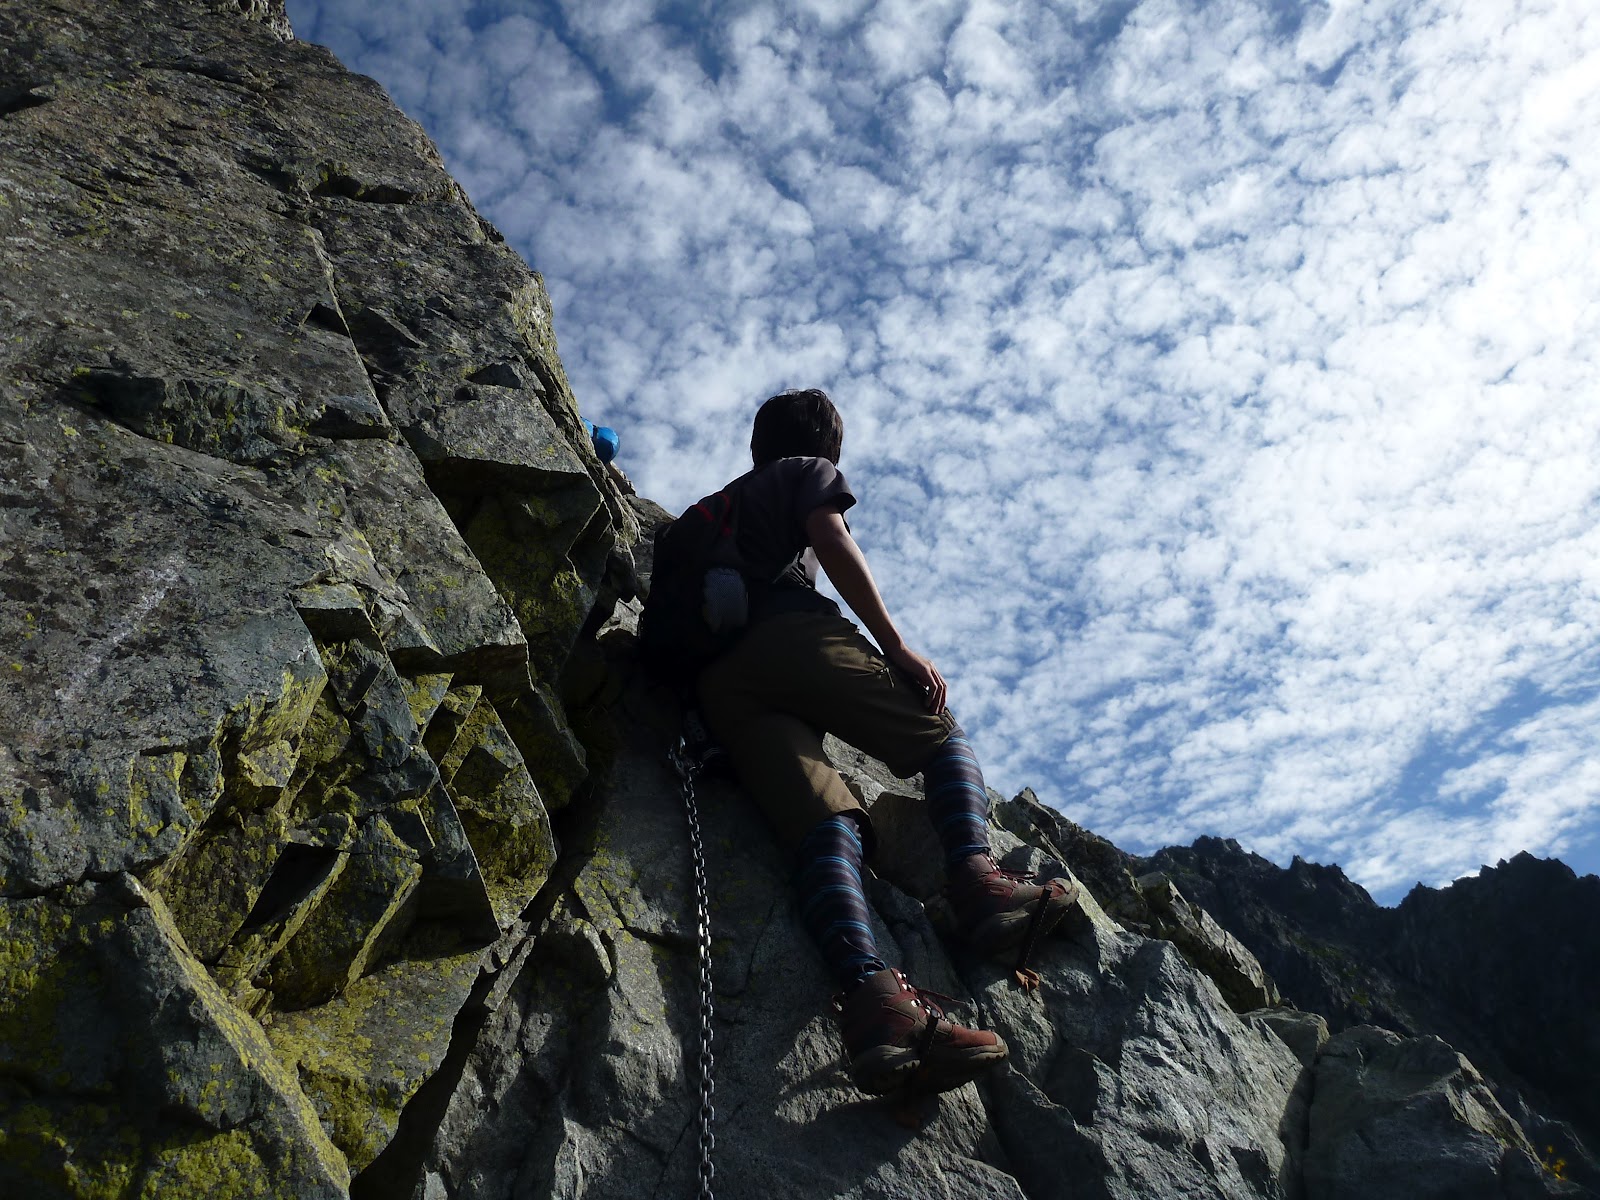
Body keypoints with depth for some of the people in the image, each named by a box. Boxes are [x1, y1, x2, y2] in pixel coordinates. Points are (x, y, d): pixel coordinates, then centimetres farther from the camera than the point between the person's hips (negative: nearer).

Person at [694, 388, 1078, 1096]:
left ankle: (870, 998, -41)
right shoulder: (811, 471, 22)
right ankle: (976, 879, -24)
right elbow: (830, 541, 1)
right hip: (794, 633, -5)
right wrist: (894, 644, -5)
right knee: (944, 740, 6)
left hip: (720, 679, 5)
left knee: (826, 828, -15)